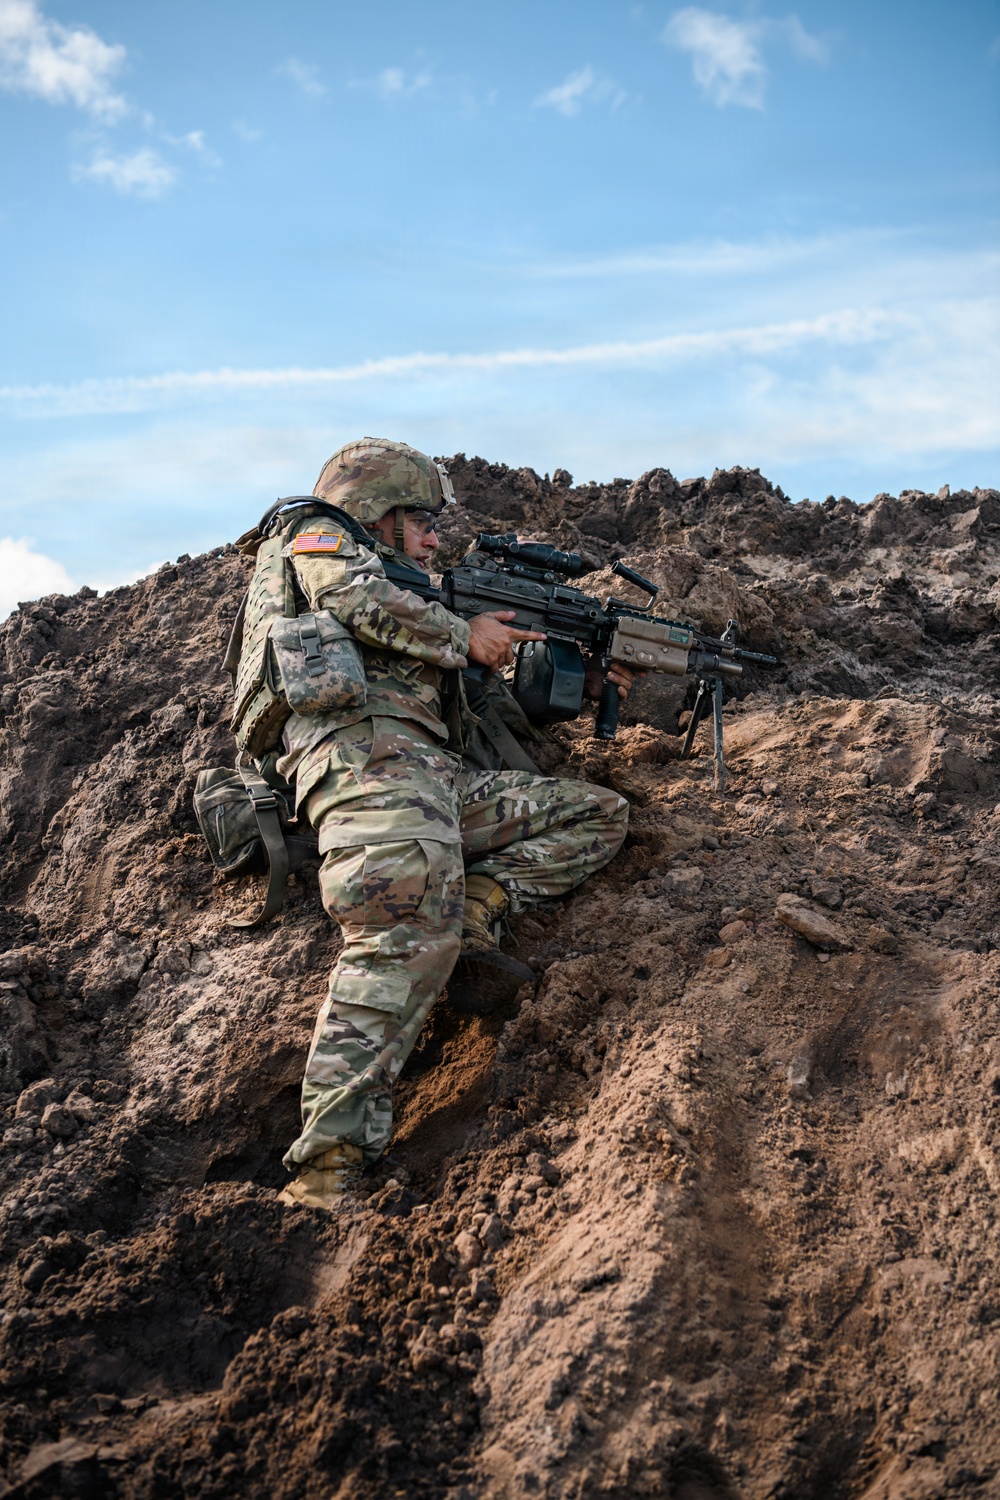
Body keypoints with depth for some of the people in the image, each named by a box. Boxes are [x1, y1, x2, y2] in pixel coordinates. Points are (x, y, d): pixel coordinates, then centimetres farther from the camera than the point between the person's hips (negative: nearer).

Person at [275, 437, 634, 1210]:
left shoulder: (411, 598, 38)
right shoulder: (320, 542, 16)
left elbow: (492, 700, 37)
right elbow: (349, 595, -10)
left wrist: (581, 678, 27)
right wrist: (461, 635, 1)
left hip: (440, 776, 9)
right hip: (366, 750, -9)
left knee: (601, 813, 7)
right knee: (413, 916, -34)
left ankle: (481, 898, -17)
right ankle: (332, 1152, -44)